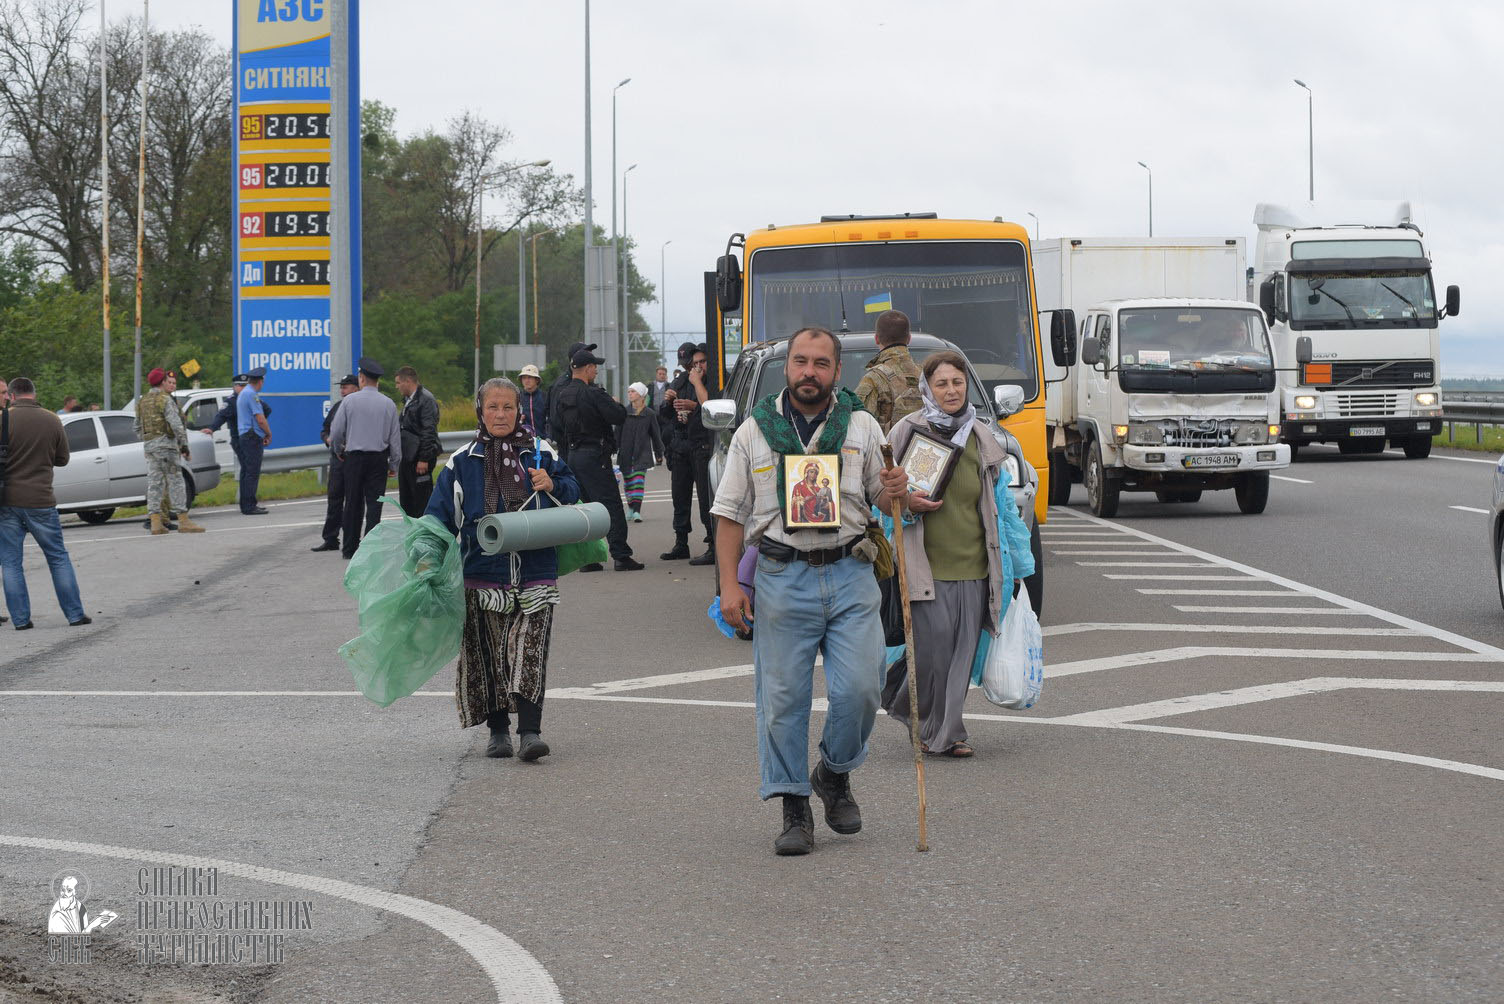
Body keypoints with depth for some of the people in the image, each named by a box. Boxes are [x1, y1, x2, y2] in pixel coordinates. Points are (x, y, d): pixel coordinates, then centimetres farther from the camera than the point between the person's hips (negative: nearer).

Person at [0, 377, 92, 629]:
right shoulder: (52, 421, 0)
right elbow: (62, 459, 9)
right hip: (41, 501, 2)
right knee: (59, 558, 11)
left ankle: (21, 619, 3)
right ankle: (75, 614, 10)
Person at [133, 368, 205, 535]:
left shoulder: (143, 401, 16)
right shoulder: (165, 399, -9)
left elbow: (138, 427, 19)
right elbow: (176, 424, -17)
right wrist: (184, 444, -14)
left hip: (149, 445, 8)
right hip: (165, 444, -8)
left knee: (154, 483, 6)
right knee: (175, 482, -5)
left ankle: (155, 523, 1)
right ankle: (183, 521, -7)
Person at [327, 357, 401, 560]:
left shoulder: (350, 401, -4)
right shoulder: (388, 404, 1)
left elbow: (336, 431, 0)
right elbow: (395, 437, 4)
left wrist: (338, 450, 20)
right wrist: (394, 464, 13)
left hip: (354, 458, 0)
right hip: (379, 458, 0)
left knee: (353, 504, 8)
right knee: (374, 504, 1)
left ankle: (350, 548, 13)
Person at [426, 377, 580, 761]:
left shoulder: (540, 454, 8)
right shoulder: (462, 462, 7)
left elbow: (573, 492, 12)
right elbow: (440, 514, 9)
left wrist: (552, 486, -9)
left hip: (534, 574, -1)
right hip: (483, 576, 1)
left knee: (529, 653, -10)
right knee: (490, 655, 3)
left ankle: (529, 731, -14)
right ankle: (498, 731, 14)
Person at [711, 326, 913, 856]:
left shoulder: (862, 426, 8)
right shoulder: (754, 433, 6)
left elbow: (879, 497, 16)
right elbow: (730, 514, 7)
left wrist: (896, 492, -9)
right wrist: (729, 584, -1)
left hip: (850, 575, 1)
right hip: (782, 578, -1)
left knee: (859, 689, -6)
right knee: (783, 698, 0)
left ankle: (835, 774, 21)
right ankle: (794, 809, 9)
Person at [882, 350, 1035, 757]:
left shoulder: (981, 438, 11)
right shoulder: (908, 431, -1)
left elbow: (998, 502, 20)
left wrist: (1015, 563, 20)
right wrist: (906, 502, -14)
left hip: (973, 566, 4)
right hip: (926, 565, -4)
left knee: (962, 654, 3)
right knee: (933, 648, -9)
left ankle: (946, 731, 13)